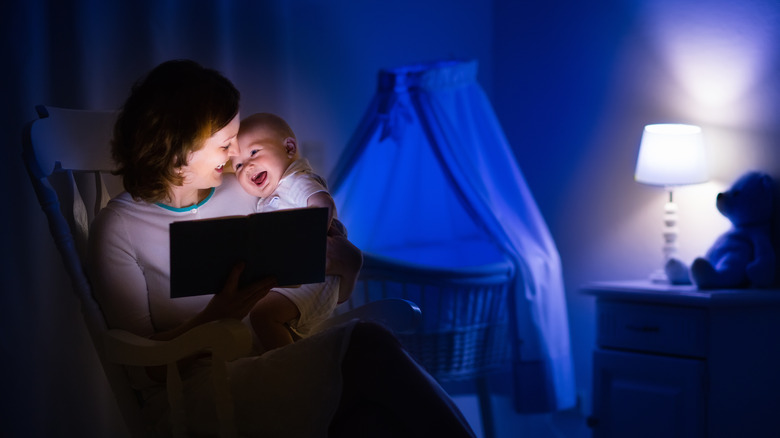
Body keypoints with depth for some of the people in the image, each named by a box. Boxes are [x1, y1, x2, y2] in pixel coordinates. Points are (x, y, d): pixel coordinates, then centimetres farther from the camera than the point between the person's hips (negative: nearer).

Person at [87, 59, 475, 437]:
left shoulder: (238, 194, 15)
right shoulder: (118, 229, -1)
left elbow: (350, 260, 19)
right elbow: (141, 368, -6)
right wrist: (214, 318, -22)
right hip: (188, 393, -5)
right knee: (365, 346, -27)